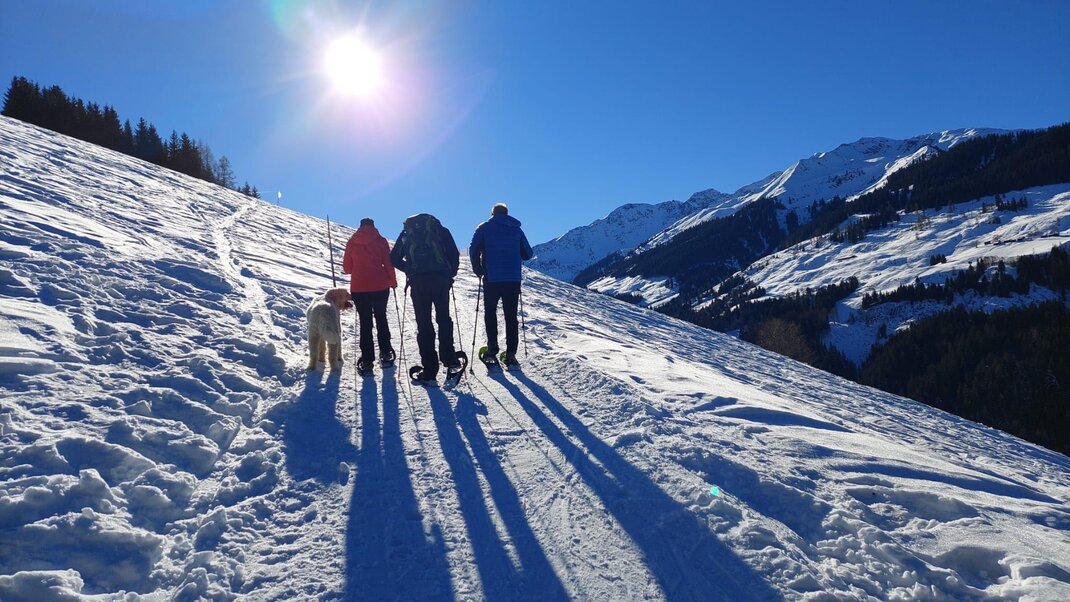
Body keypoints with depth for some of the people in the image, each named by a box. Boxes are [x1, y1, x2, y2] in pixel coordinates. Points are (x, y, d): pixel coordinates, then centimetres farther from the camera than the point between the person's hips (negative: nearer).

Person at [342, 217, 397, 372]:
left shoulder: (351, 242, 4)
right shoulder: (381, 241, 0)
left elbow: (347, 267, 6)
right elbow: (388, 263, -2)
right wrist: (393, 281, 11)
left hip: (359, 288, 0)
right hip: (380, 287, 0)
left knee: (365, 321, 5)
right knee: (381, 318, 15)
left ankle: (367, 359, 2)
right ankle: (385, 353, 16)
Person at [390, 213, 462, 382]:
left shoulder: (406, 232, 20)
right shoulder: (441, 230, 16)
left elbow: (394, 257, 13)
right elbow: (454, 254, 7)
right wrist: (450, 274, 17)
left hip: (418, 281, 1)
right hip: (440, 278, 0)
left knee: (423, 323, 3)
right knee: (443, 319, 8)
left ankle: (429, 369, 0)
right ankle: (449, 360, -8)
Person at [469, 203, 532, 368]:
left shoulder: (485, 227, 3)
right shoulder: (517, 230, 11)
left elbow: (474, 250, -4)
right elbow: (527, 254, 13)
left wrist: (478, 270, 9)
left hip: (492, 278, -2)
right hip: (513, 279, 2)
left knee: (490, 313, 10)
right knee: (511, 316, 8)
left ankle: (492, 351, 0)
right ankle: (511, 353, 1)